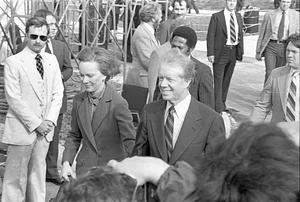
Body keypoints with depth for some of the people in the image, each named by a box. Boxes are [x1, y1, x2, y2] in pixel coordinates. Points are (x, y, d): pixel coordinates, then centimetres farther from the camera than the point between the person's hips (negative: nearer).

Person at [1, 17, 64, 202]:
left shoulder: (52, 60, 8)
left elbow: (58, 93, 7)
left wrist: (50, 120, -6)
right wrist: (36, 123, -14)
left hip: (45, 127, 5)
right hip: (22, 129, -5)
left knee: (38, 171, 14)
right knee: (16, 175, 3)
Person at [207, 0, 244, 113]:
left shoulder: (238, 17, 12)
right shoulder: (216, 17, -5)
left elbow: (240, 34, 15)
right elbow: (210, 36, -7)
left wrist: (241, 51, 8)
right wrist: (210, 53, -14)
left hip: (233, 52, 5)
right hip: (220, 52, -5)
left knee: (227, 80, 13)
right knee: (218, 80, -6)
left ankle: (223, 104, 23)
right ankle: (218, 108, -4)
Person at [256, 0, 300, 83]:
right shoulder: (269, 15, 2)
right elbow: (262, 34, 6)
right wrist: (258, 51, 7)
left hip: (284, 48, 1)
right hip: (270, 46, -1)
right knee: (270, 73, -11)